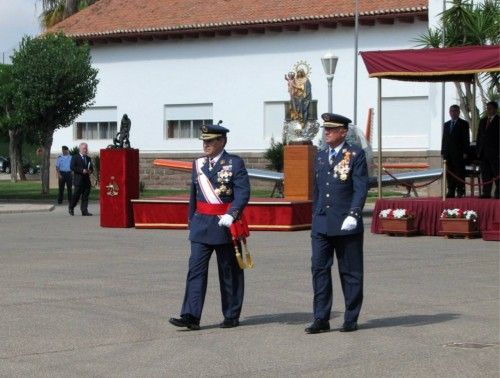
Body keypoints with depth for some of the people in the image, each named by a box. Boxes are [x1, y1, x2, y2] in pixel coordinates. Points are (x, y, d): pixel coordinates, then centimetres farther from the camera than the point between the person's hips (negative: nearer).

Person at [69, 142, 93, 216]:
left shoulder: (88, 158, 17)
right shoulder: (75, 157, 0)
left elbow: (91, 168, 23)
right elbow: (72, 167, -10)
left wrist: (90, 171, -1)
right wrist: (82, 170, -18)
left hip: (87, 180, 5)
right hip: (79, 180, -5)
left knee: (85, 196, 1)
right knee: (76, 195, -1)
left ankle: (84, 211, 0)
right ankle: (71, 208, 18)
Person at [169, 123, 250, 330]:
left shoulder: (235, 163, -5)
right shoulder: (198, 164, 11)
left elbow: (243, 193, -14)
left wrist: (231, 214, -28)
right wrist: (191, 221, 19)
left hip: (225, 226, -4)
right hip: (201, 225, 4)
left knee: (229, 273, 7)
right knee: (196, 270, -5)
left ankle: (232, 316, 18)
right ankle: (191, 317, -9)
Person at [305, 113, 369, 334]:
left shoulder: (355, 155, -3)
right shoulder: (320, 156, 14)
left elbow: (361, 188, -9)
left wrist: (353, 215, -18)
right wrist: (315, 215, 16)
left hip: (346, 225, -5)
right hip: (321, 224, 5)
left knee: (350, 272, 4)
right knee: (319, 268, -1)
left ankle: (351, 320, 12)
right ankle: (321, 320, 2)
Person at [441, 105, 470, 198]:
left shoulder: (464, 124, 2)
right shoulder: (446, 124, 17)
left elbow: (466, 139, -3)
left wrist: (465, 152, -10)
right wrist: (443, 152, 9)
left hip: (459, 153, -5)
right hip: (448, 153, 5)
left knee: (459, 173, -6)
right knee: (449, 173, 3)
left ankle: (460, 192, -5)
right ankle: (451, 192, 5)